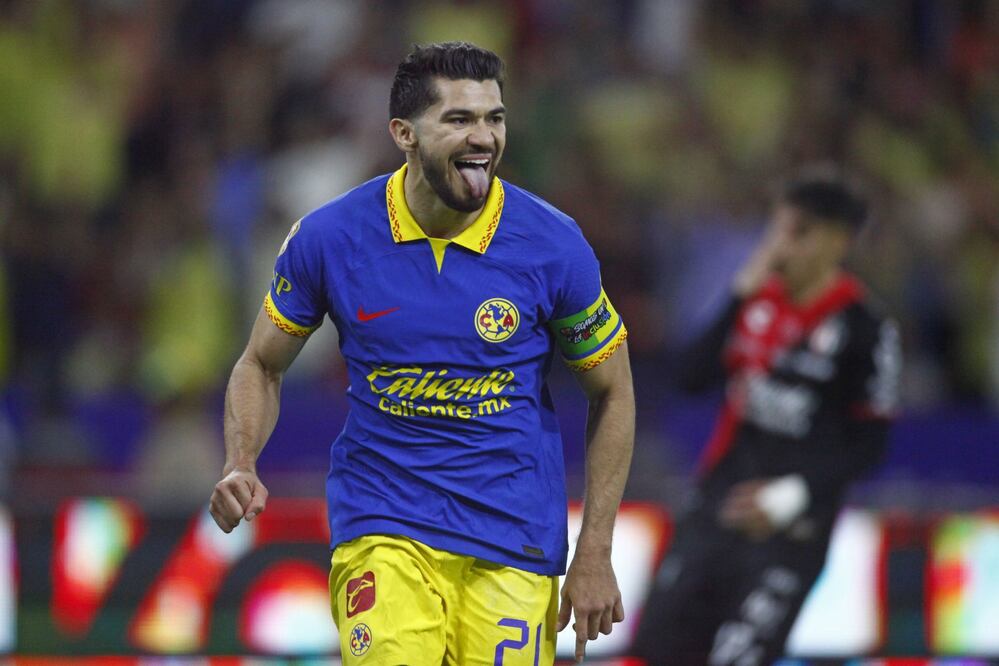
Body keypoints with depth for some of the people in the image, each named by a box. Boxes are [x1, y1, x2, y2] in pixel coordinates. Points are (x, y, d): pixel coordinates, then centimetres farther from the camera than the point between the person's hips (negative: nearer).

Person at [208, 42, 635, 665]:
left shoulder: (554, 245, -7)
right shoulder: (328, 237, -6)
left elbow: (612, 392, 5)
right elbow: (262, 365, 9)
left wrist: (595, 556, 0)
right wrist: (241, 466, -10)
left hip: (515, 538, 1)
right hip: (383, 521, -1)